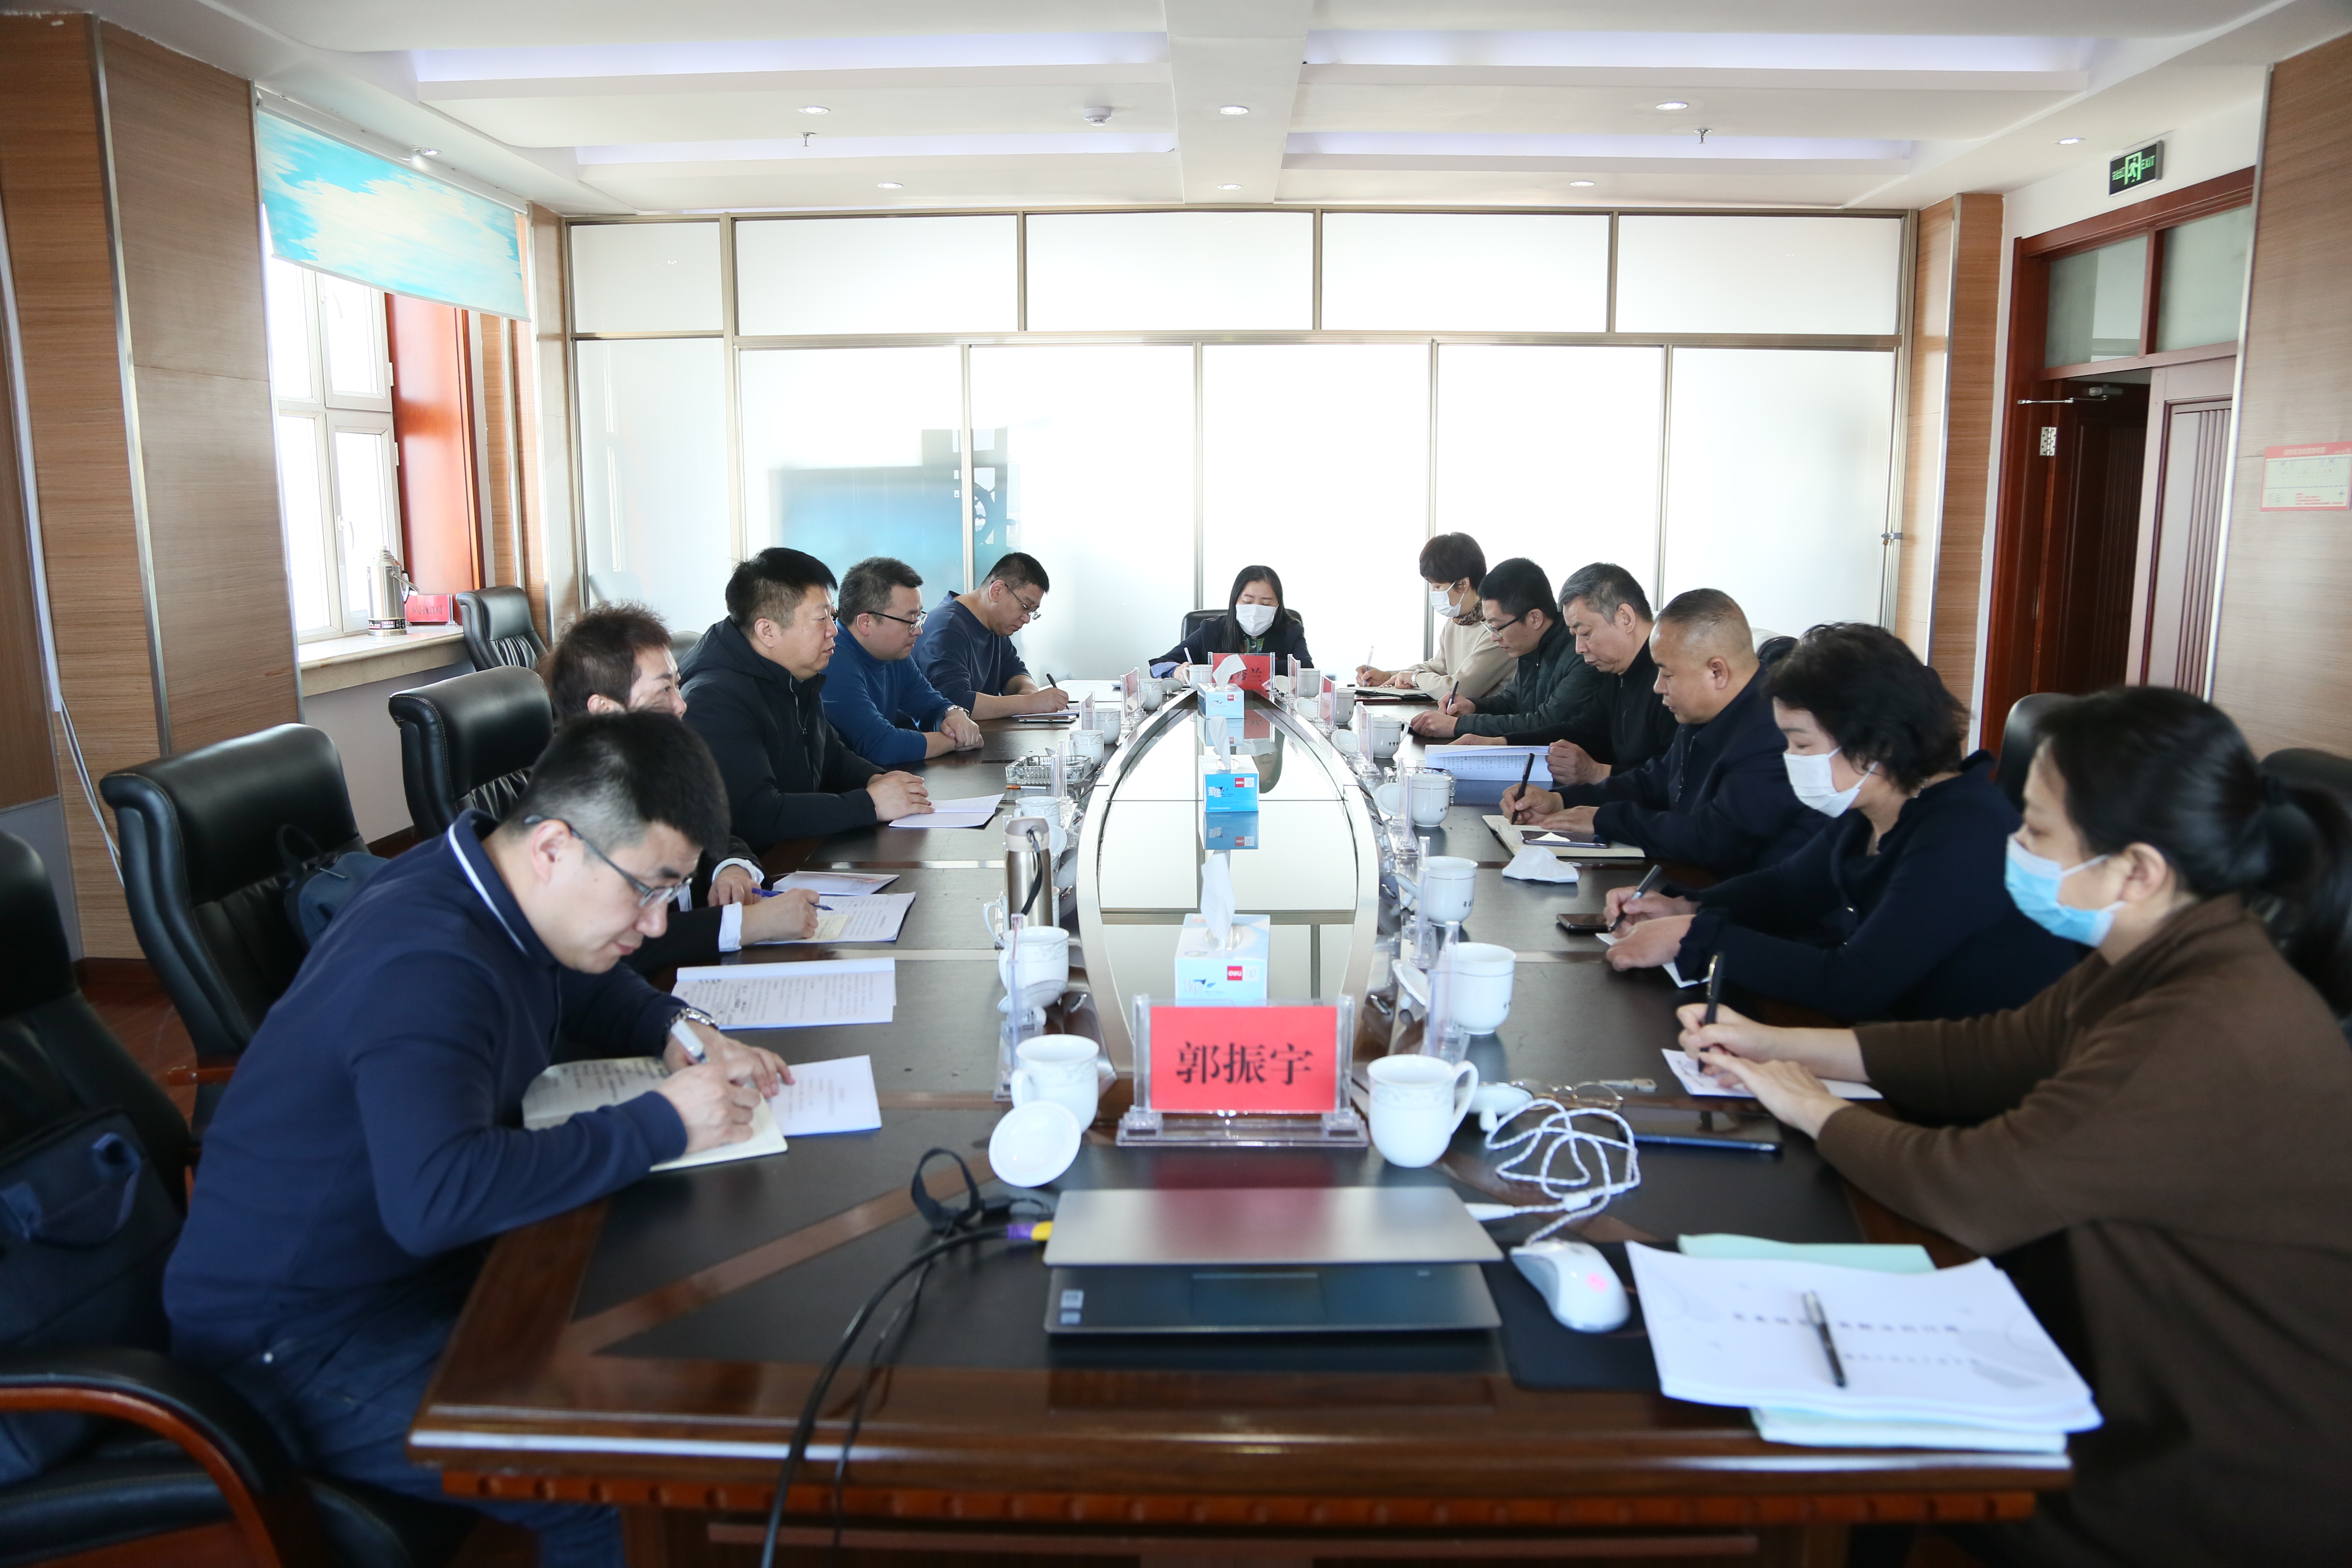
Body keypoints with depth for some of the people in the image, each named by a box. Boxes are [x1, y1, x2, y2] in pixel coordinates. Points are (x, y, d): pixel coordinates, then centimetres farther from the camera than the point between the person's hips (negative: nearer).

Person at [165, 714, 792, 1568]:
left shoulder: (494, 887, -2)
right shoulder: (428, 964, -30)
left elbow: (589, 987, 18)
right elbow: (436, 1198, -43)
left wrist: (678, 1032, -4)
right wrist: (658, 1124, -33)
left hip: (419, 1267, 9)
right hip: (300, 1346, -9)